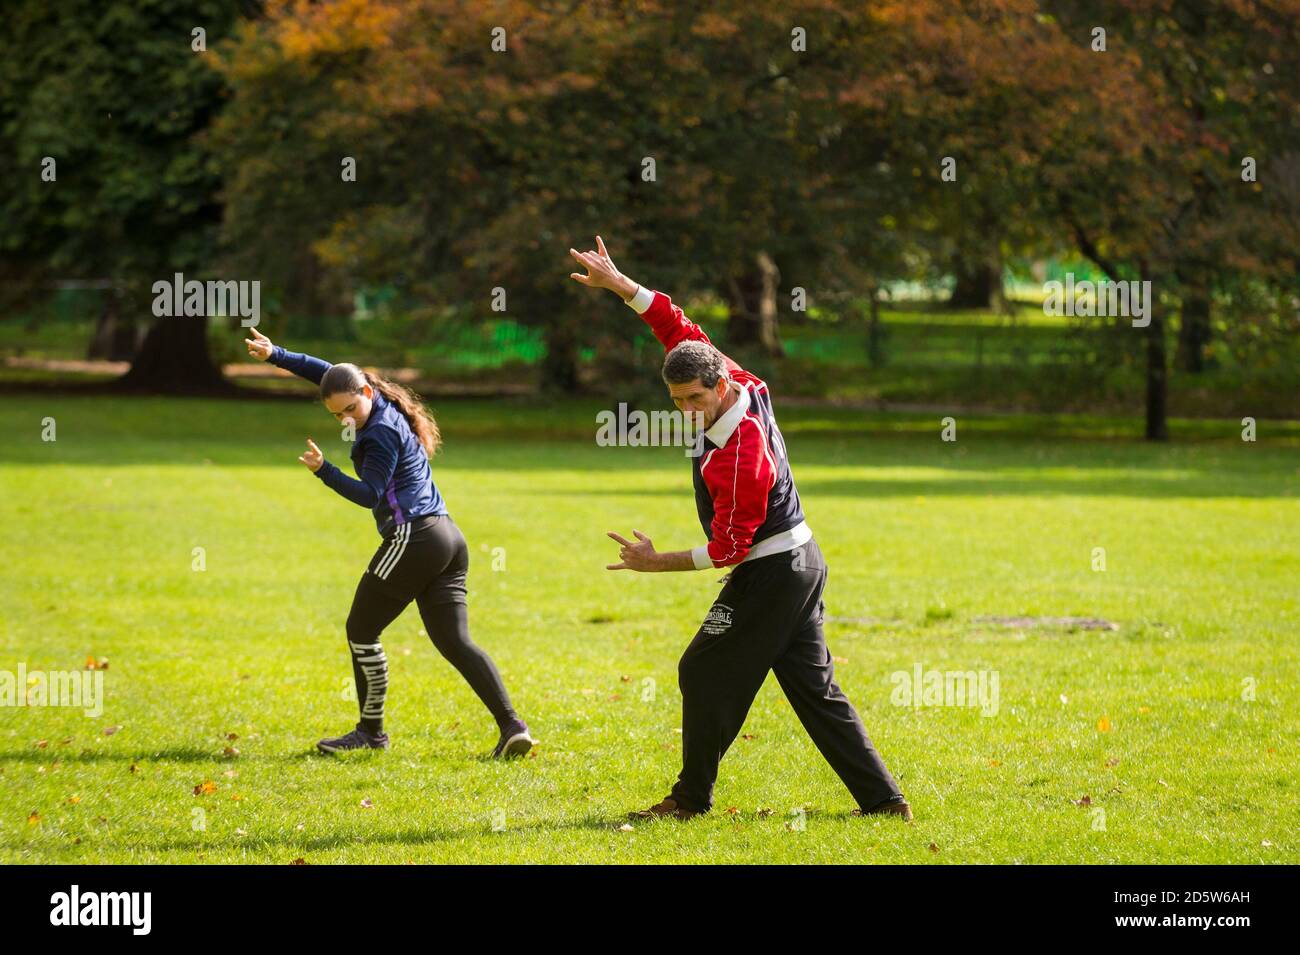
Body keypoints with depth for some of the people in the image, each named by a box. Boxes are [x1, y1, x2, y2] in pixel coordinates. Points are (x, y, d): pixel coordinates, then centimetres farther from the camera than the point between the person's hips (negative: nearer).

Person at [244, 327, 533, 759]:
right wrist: (275, 355, 28)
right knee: (455, 642, 1)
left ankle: (371, 730, 13)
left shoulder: (382, 433, -11)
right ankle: (511, 725, -14)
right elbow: (329, 372, 28)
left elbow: (369, 494, -17)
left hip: (414, 538, -9)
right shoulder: (386, 408, 16)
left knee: (361, 630, 7)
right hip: (449, 540, 9)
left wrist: (323, 470, -23)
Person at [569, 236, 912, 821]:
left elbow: (728, 549, -22)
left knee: (705, 674, 2)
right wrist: (619, 285, 2)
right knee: (813, 687, 10)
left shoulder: (739, 456, -29)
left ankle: (692, 798, 10)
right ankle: (882, 798, 8)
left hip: (769, 575, -10)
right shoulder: (746, 388, -5)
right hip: (803, 561, 10)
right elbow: (680, 330, 6)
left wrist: (657, 563, -13)